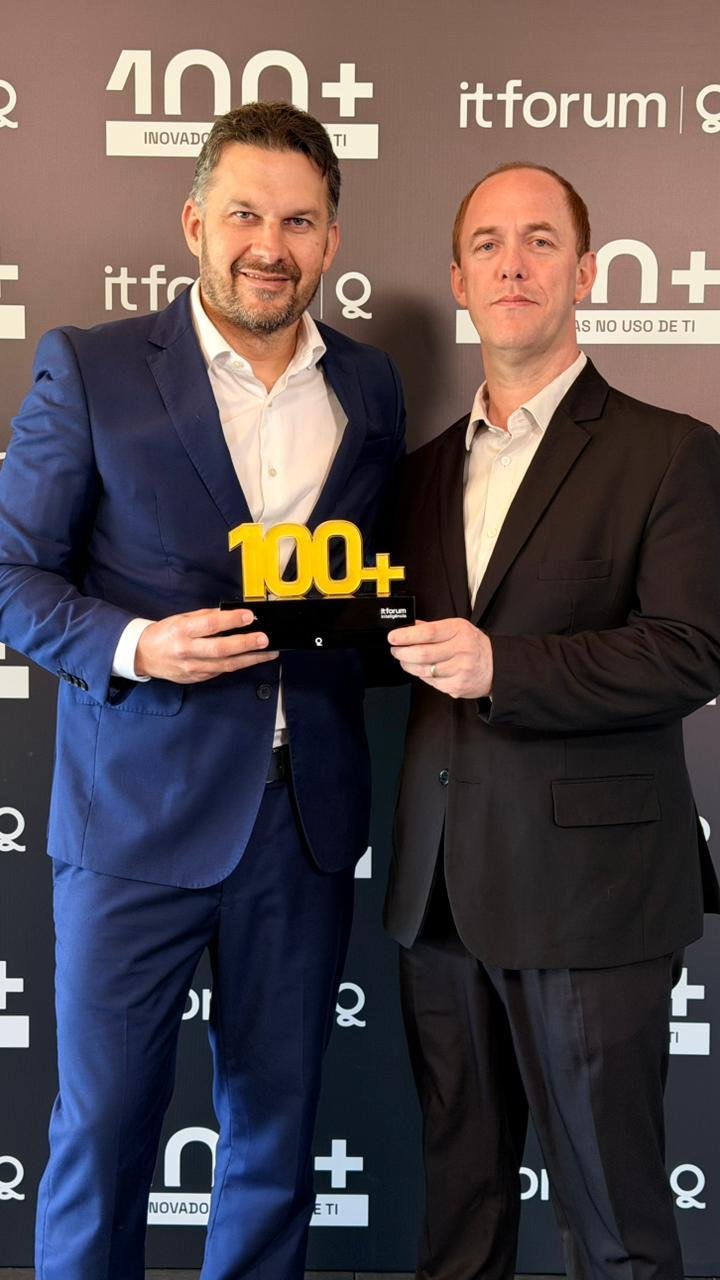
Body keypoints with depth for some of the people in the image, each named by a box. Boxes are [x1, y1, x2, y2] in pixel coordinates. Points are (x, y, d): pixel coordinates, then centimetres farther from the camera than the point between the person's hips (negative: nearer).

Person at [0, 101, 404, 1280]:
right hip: (138, 812, -3)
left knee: (277, 1120, 16)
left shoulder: (371, 388, 8)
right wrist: (132, 646, -20)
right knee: (103, 1124, 7)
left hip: (308, 817, 4)